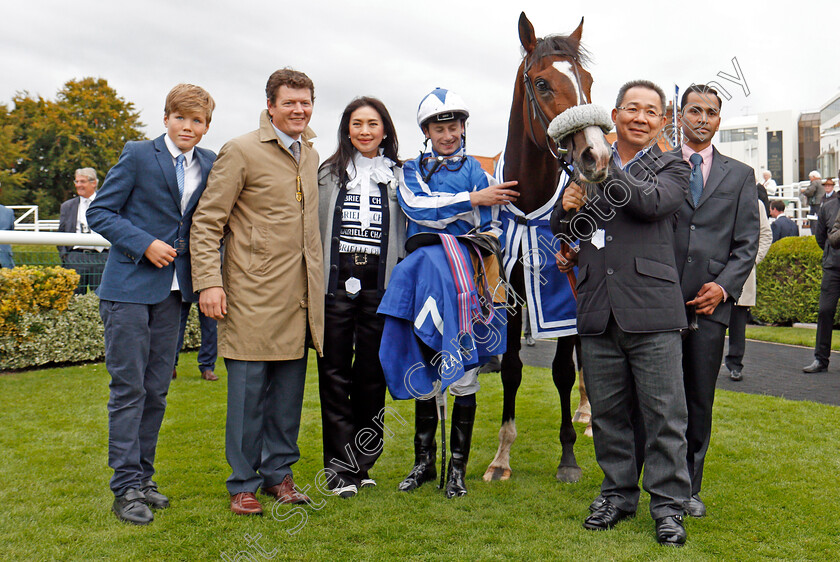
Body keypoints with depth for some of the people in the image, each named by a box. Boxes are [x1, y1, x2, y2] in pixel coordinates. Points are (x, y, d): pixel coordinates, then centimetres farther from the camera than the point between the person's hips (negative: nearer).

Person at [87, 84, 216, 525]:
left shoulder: (209, 165, 8)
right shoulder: (138, 155, -4)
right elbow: (99, 212, -4)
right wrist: (144, 244, -15)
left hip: (172, 289, 5)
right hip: (129, 286, -4)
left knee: (157, 390, 9)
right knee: (129, 388, -2)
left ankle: (143, 477, 22)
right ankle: (126, 487, 7)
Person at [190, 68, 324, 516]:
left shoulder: (310, 155, 15)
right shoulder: (240, 152, -5)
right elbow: (206, 222, -5)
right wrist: (209, 282, -13)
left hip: (298, 296, 6)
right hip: (253, 295, -6)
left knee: (289, 390, 10)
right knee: (248, 390, 0)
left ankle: (278, 472, 25)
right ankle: (243, 484, 14)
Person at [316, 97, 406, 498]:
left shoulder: (400, 176, 10)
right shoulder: (327, 174, 10)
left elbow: (409, 232, 13)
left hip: (380, 285, 1)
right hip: (336, 284, 0)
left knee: (372, 373, 5)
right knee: (334, 372, -1)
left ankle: (363, 462, 17)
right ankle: (341, 467, 5)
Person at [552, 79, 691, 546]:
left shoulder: (672, 167, 7)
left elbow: (652, 202, -15)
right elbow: (563, 230, 19)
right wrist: (568, 208, -3)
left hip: (652, 312, -3)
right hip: (598, 313, 4)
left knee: (664, 414, 0)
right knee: (608, 412, 12)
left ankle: (669, 506, 13)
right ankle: (619, 494, 27)